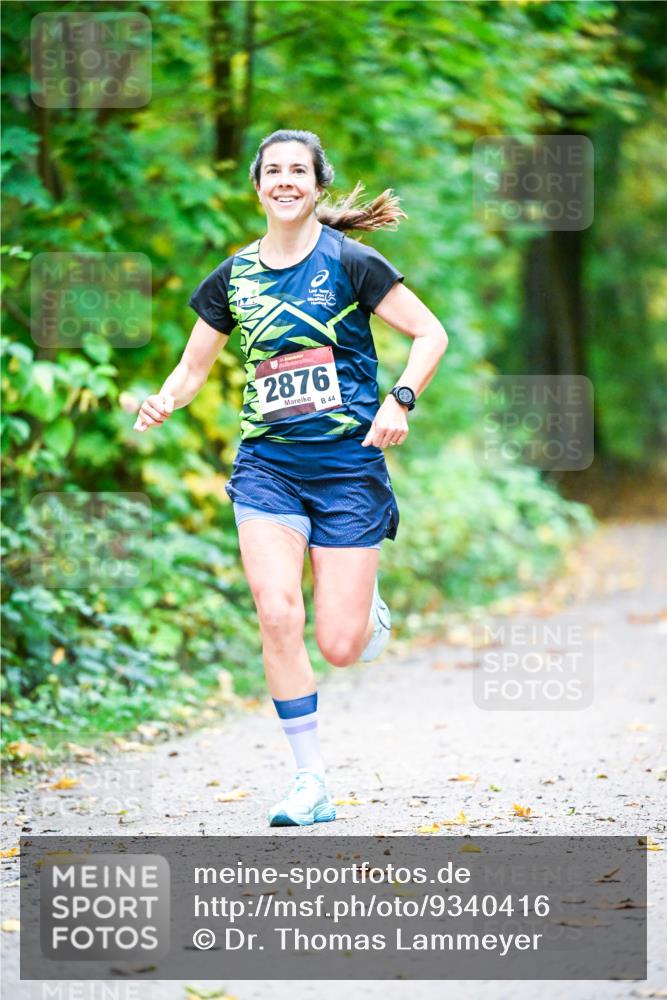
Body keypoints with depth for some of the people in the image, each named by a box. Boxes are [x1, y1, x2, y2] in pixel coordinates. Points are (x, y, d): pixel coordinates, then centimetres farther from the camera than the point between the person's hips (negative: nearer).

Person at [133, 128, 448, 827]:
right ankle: (311, 783, -6)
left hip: (348, 465, -3)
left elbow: (430, 334, -1)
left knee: (340, 647, -5)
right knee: (278, 616, -17)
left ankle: (366, 601, 35)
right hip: (266, 464, 3)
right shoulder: (234, 276, 7)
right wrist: (164, 401, -6)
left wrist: (399, 401, -16)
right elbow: (193, 366, 15)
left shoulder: (350, 263, -4)